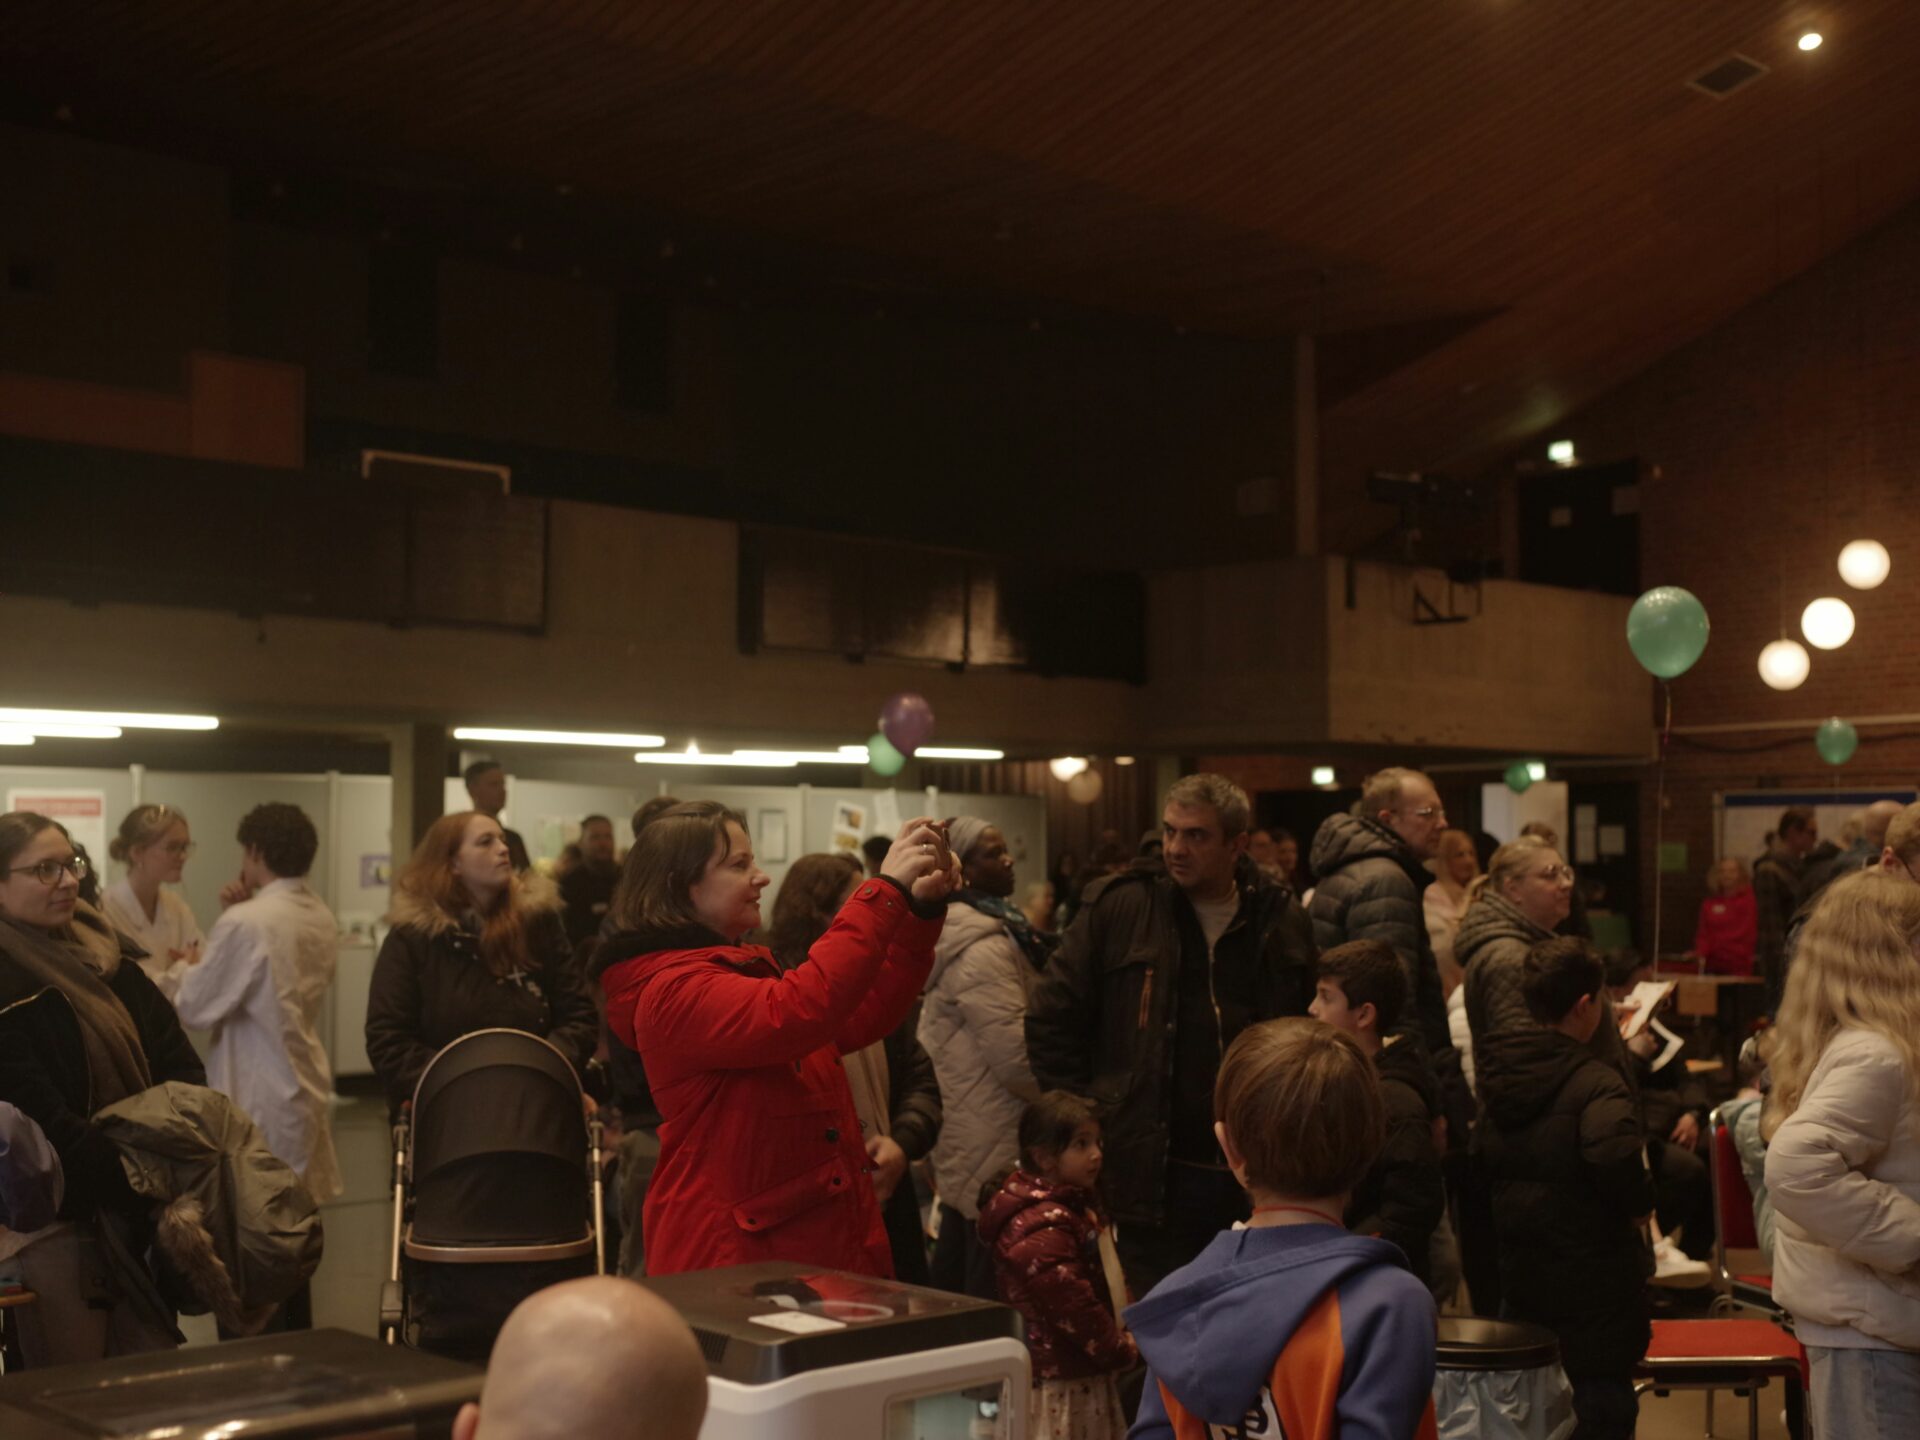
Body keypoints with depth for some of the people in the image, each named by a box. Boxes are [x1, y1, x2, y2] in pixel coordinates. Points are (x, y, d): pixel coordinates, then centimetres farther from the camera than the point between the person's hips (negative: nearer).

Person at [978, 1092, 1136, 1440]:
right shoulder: (1042, 1228, -22)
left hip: (1085, 1373, 11)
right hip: (1056, 1381, -11)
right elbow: (1070, 1301, -24)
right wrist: (1121, 1350, -13)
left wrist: (1131, 1329, 10)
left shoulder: (1077, 1206, 13)